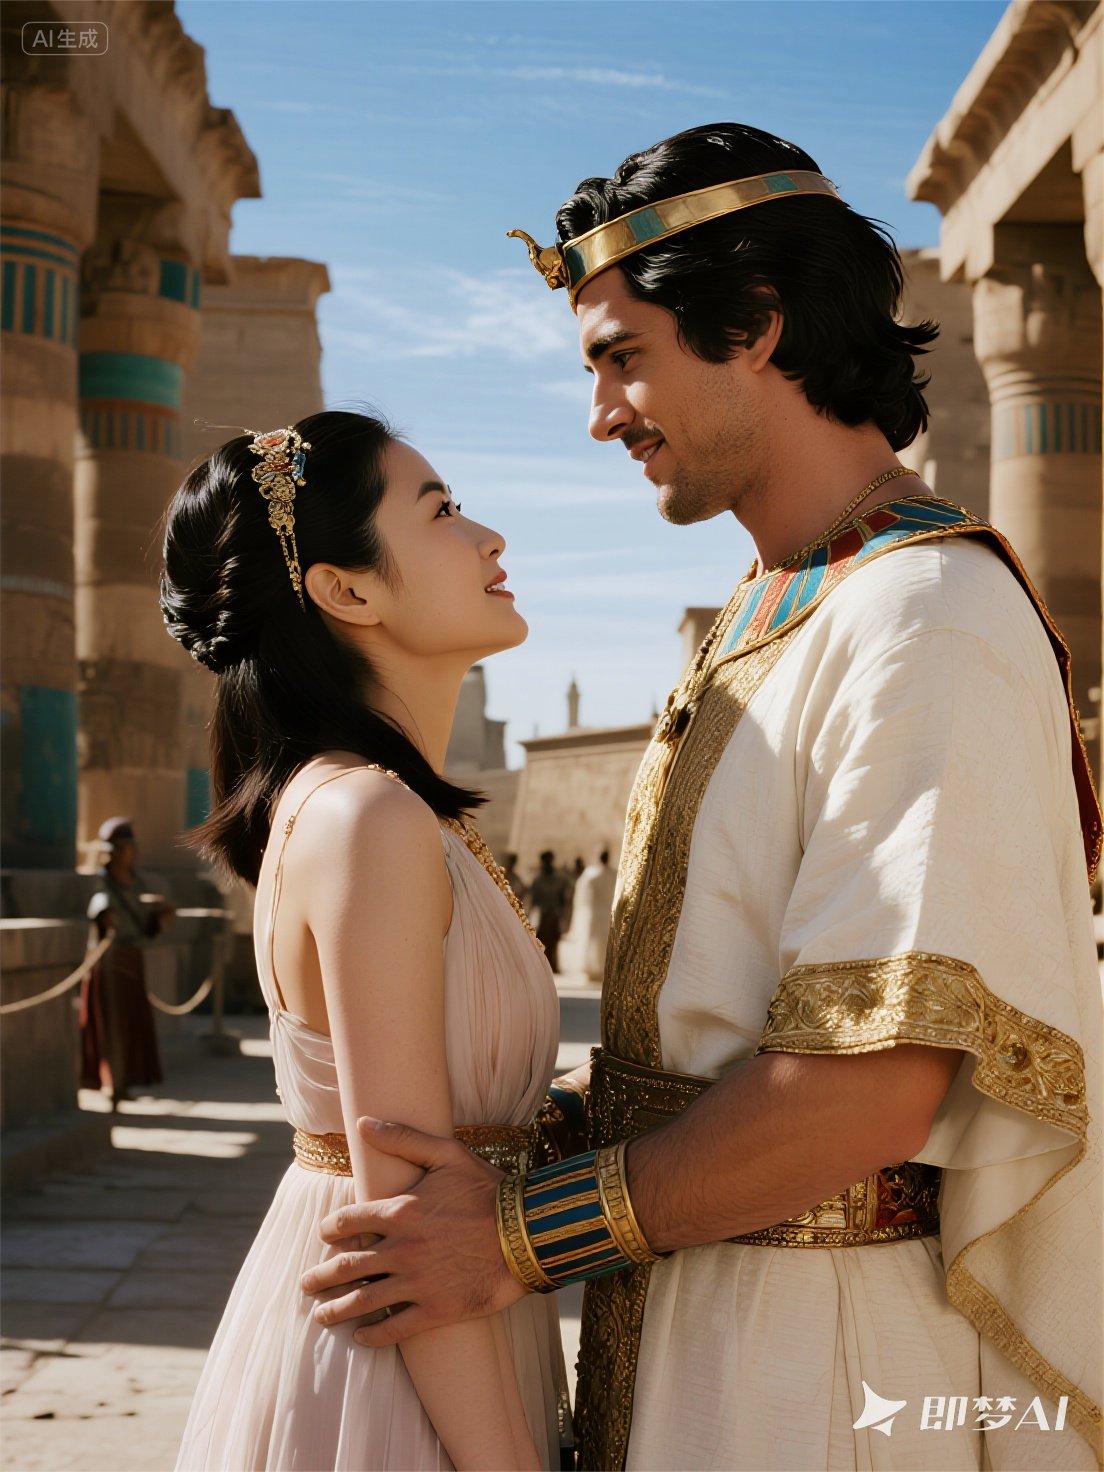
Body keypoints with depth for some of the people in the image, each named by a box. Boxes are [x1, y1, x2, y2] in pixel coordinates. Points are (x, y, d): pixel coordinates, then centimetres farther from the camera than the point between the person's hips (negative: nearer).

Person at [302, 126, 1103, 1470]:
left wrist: (526, 1232, -20)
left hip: (828, 1350, -8)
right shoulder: (771, 618, 13)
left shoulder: (921, 619, -19)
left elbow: (878, 1079, -26)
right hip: (694, 1311, 8)